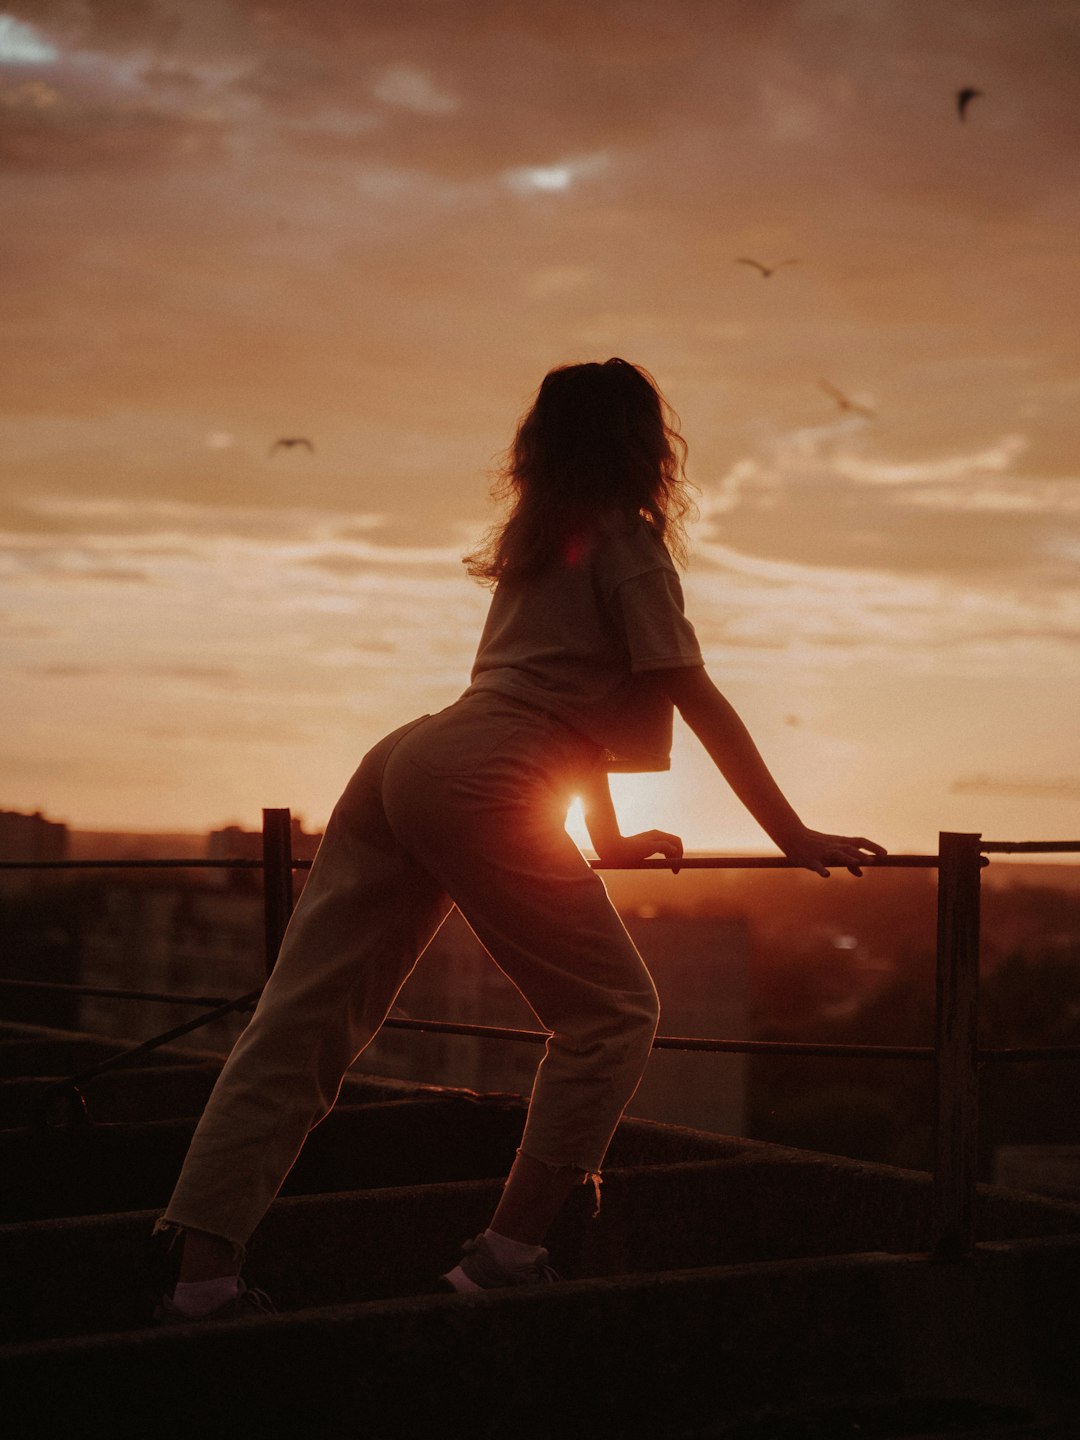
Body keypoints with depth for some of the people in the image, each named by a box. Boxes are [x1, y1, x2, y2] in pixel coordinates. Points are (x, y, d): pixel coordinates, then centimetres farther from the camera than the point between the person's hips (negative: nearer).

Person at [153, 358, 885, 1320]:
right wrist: (793, 835, -1)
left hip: (401, 765, 9)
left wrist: (610, 838, 43)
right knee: (612, 1011, 4)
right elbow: (696, 698, -2)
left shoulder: (545, 540, 29)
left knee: (301, 1024, 1)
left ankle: (204, 1276, -3)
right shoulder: (628, 540, 3)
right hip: (479, 785, -9)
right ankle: (506, 1255, -2)